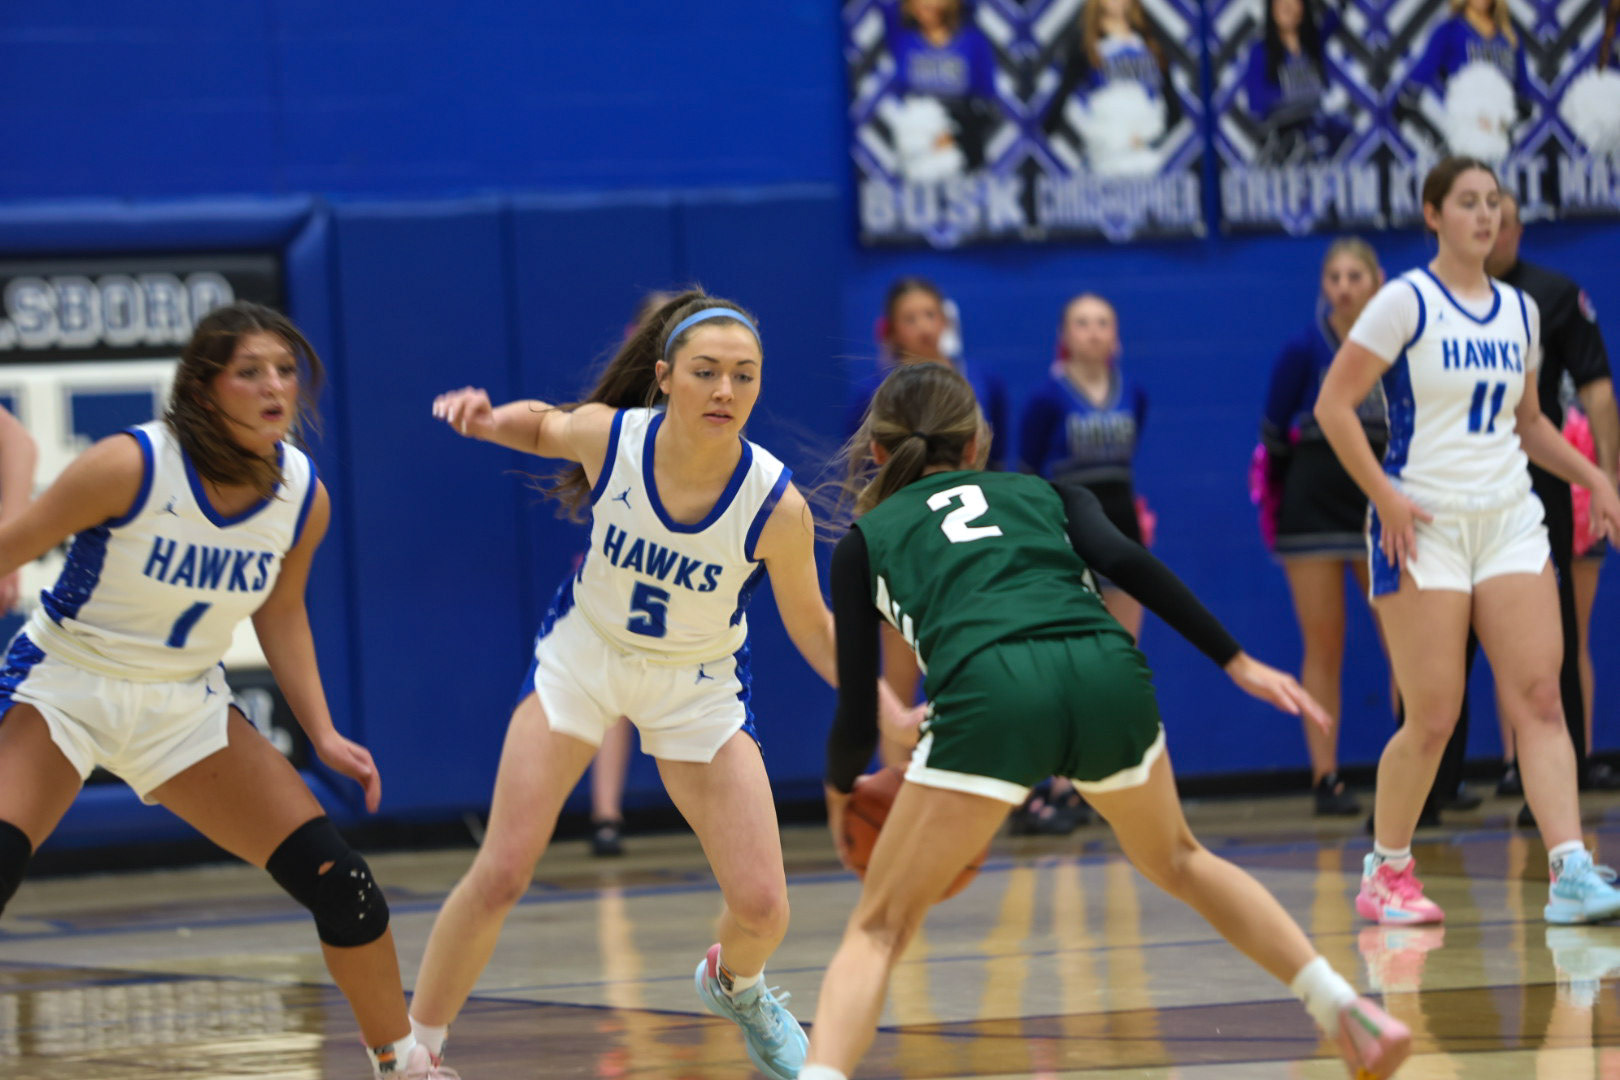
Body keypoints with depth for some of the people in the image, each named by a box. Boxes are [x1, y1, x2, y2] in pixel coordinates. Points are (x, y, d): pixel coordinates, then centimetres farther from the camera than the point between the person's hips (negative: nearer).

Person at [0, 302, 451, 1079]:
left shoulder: (304, 497, -8)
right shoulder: (131, 466, -24)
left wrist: (323, 735, 2)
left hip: (183, 705, 5)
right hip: (63, 686, -5)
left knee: (337, 880, 0)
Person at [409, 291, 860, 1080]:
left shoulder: (777, 506, -27)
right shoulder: (607, 435, -24)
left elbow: (812, 628, -10)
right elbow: (542, 426, 1)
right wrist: (486, 419, -20)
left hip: (698, 687, 0)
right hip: (584, 656, 0)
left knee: (762, 906, -5)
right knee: (500, 874, -10)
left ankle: (734, 985, 32)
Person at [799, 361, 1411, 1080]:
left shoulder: (864, 540, 26)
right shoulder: (1041, 493, 31)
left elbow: (858, 715, 22)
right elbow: (1125, 562, 10)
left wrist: (841, 790, 42)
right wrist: (1237, 662, 10)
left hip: (989, 694, -3)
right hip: (1107, 675, 3)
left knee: (879, 929, 7)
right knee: (1175, 859, 32)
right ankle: (1348, 1012, 26)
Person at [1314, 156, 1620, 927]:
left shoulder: (1519, 312, 12)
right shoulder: (1406, 303, -6)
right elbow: (1332, 406, -8)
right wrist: (1384, 495, -15)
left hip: (1510, 522, 5)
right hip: (1423, 527, -5)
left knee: (1539, 697, -8)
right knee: (1433, 719, -6)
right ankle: (1385, 871, 13)